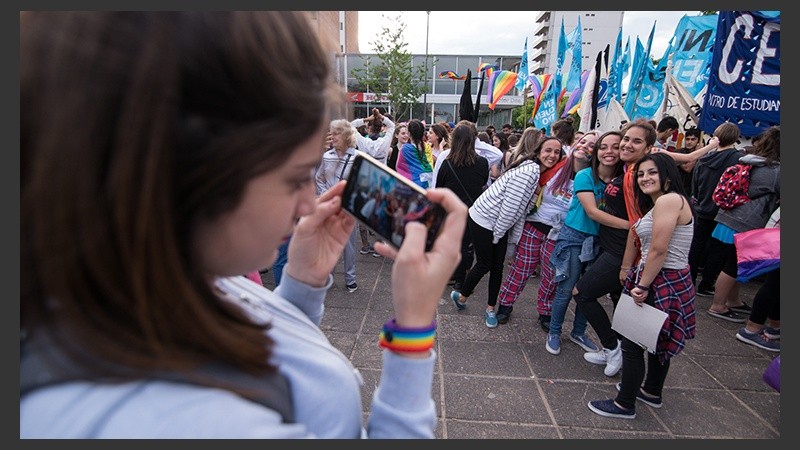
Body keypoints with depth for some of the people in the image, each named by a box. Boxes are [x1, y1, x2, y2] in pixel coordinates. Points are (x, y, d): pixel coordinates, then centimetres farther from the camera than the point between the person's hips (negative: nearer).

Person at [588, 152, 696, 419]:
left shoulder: (669, 200, -18)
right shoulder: (657, 204, 15)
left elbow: (658, 250, -23)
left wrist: (642, 286, -18)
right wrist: (628, 270, 8)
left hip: (661, 282, -10)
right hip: (672, 282, 10)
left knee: (633, 344, 1)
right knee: (657, 341, 23)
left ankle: (624, 405, 15)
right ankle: (652, 392, 41)